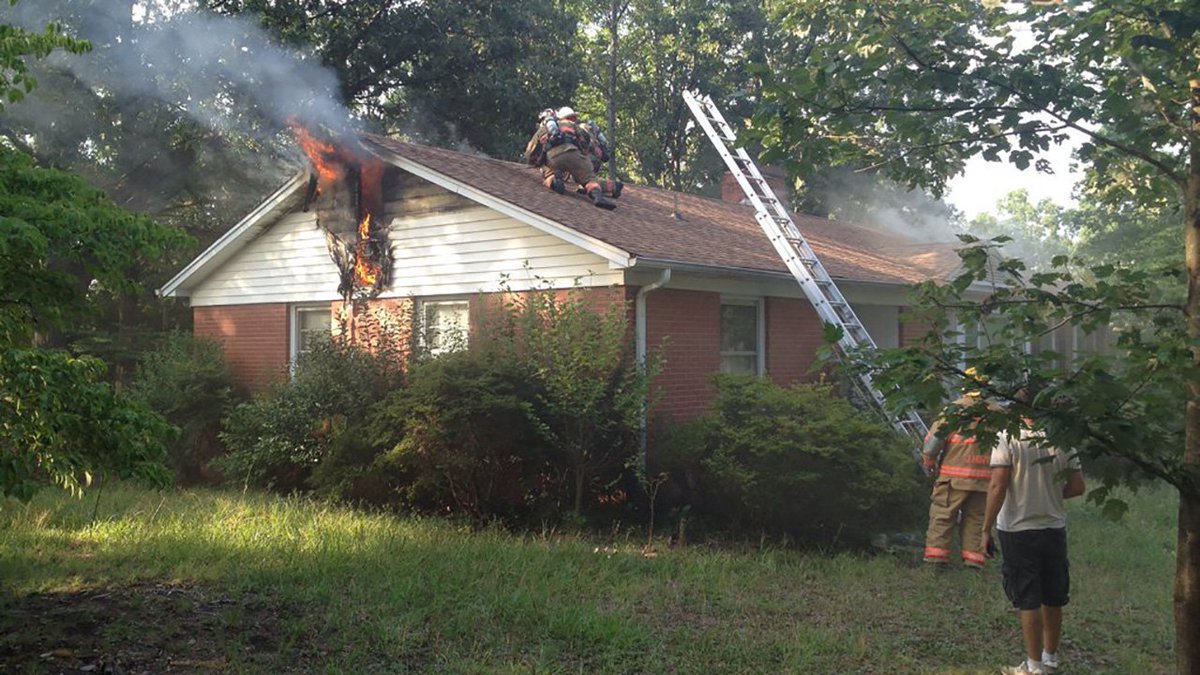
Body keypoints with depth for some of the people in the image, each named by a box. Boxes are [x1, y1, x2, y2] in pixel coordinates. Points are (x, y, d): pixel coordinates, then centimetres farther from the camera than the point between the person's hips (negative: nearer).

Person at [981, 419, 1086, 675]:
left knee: (1028, 601, 4)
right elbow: (1078, 487, 1)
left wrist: (986, 529, -13)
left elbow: (997, 487, -20)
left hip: (1018, 529, -4)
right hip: (1054, 528, 4)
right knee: (1053, 600, 17)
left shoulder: (1008, 437, -15)